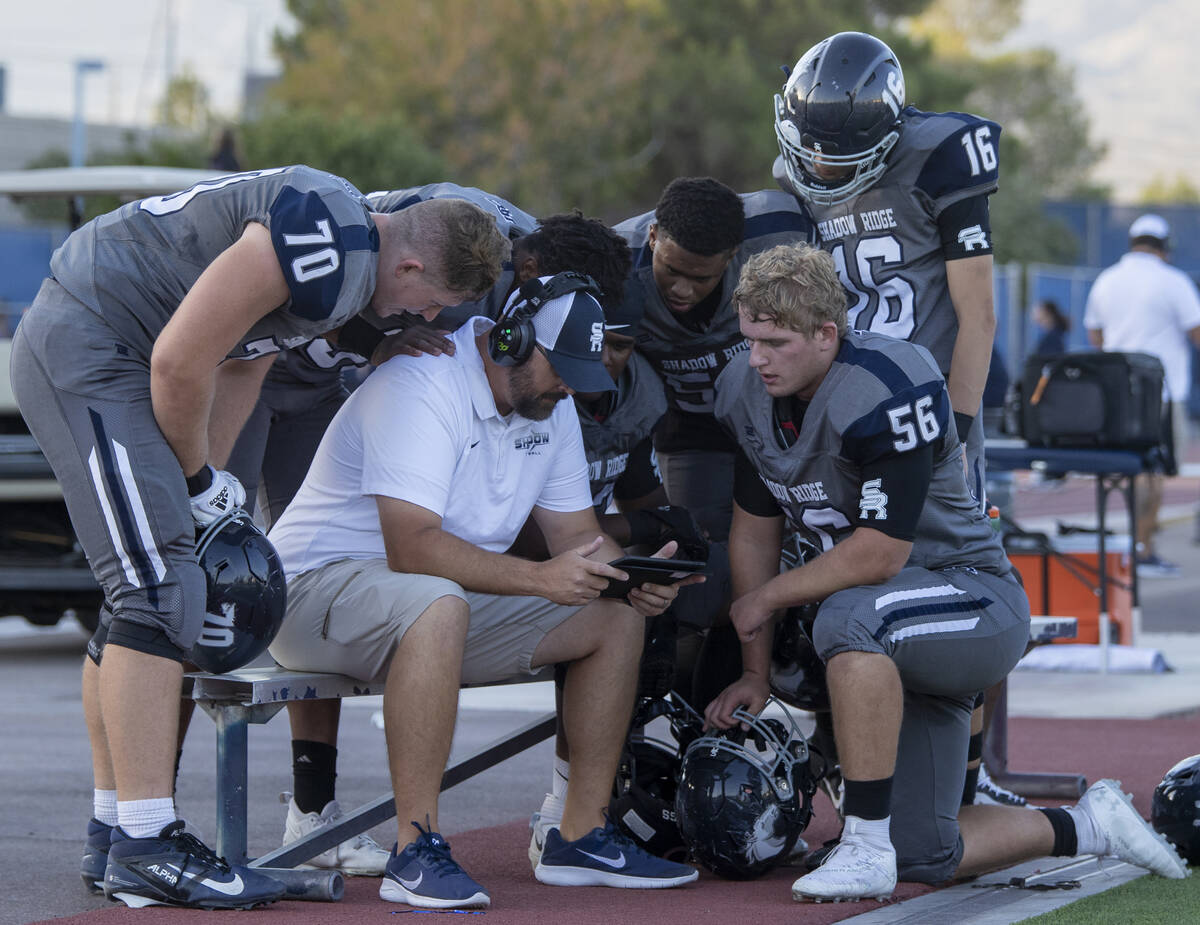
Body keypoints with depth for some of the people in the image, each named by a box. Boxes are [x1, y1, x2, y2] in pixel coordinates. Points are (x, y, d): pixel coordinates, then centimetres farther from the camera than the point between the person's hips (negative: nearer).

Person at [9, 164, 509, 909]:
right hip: (84, 350, -11)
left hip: (69, 347, 11)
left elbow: (239, 368, 16)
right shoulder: (317, 247, -23)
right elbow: (180, 362, -22)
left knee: (141, 595, 13)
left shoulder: (341, 259, 10)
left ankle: (114, 833, 19)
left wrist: (204, 484, 13)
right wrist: (199, 481, -7)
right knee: (157, 590, -14)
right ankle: (145, 847, -15)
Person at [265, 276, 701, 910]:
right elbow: (412, 548, -32)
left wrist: (631, 577, -15)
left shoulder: (551, 406, 5)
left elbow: (575, 533, 7)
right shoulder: (421, 387, -23)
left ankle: (581, 836, 3)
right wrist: (540, 578, -35)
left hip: (455, 603, 9)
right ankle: (414, 853, -36)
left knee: (617, 617, 0)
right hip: (319, 587, -9)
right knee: (440, 604, -41)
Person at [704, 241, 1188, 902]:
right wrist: (754, 675, 10)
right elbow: (755, 530, 9)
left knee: (847, 618, -40)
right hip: (896, 646, 8)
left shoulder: (885, 391, -26)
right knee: (924, 858, 5)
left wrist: (767, 598, -12)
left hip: (977, 602, -8)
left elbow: (880, 554, -26)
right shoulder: (746, 390, -2)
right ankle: (1087, 827, 28)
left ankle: (867, 845, -32)